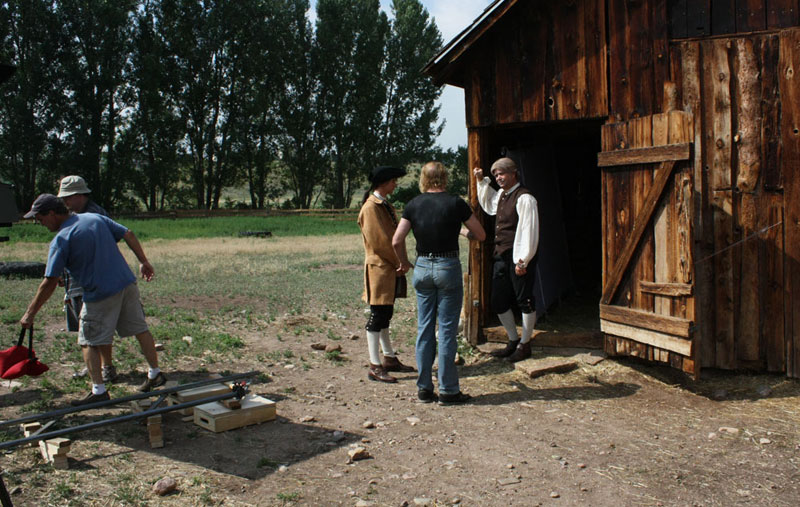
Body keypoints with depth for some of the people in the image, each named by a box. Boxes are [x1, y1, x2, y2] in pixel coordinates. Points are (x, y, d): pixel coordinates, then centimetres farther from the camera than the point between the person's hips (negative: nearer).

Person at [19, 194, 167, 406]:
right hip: (127, 284, 7)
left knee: (89, 342, 7)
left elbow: (50, 283, -11)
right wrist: (144, 262, 14)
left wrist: (30, 313, -3)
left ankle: (99, 390, 3)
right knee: (140, 330, 16)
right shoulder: (95, 218, 8)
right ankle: (155, 374, 26)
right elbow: (128, 234, 8)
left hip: (100, 294, -6)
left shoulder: (60, 240, -10)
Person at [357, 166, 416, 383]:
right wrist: (399, 262, -11)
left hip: (390, 269, 9)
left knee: (385, 316, 16)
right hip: (379, 269, -9)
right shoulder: (371, 208, -14)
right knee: (377, 317, -5)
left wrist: (400, 262, 6)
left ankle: (389, 359, 26)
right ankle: (375, 367, 0)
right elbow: (378, 241, -19)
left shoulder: (386, 206, 17)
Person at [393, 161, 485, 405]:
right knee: (447, 331, 1)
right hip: (448, 267, -3)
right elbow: (480, 235, 1)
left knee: (424, 329, 10)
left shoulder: (413, 205, 2)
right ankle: (448, 390, 7)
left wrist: (405, 263, 15)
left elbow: (397, 241, -2)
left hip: (422, 268, 3)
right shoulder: (455, 203, -5)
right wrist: (463, 232, 21)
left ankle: (424, 388, 16)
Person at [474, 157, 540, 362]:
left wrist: (522, 260, -21)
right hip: (502, 257, 9)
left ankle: (524, 345, 16)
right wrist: (481, 181, 26)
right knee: (498, 302, 12)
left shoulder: (524, 198, -14)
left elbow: (529, 232, -19)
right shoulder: (501, 195, 13)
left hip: (519, 259, -9)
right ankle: (513, 341, 27)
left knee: (525, 302, 4)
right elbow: (488, 205, 37)